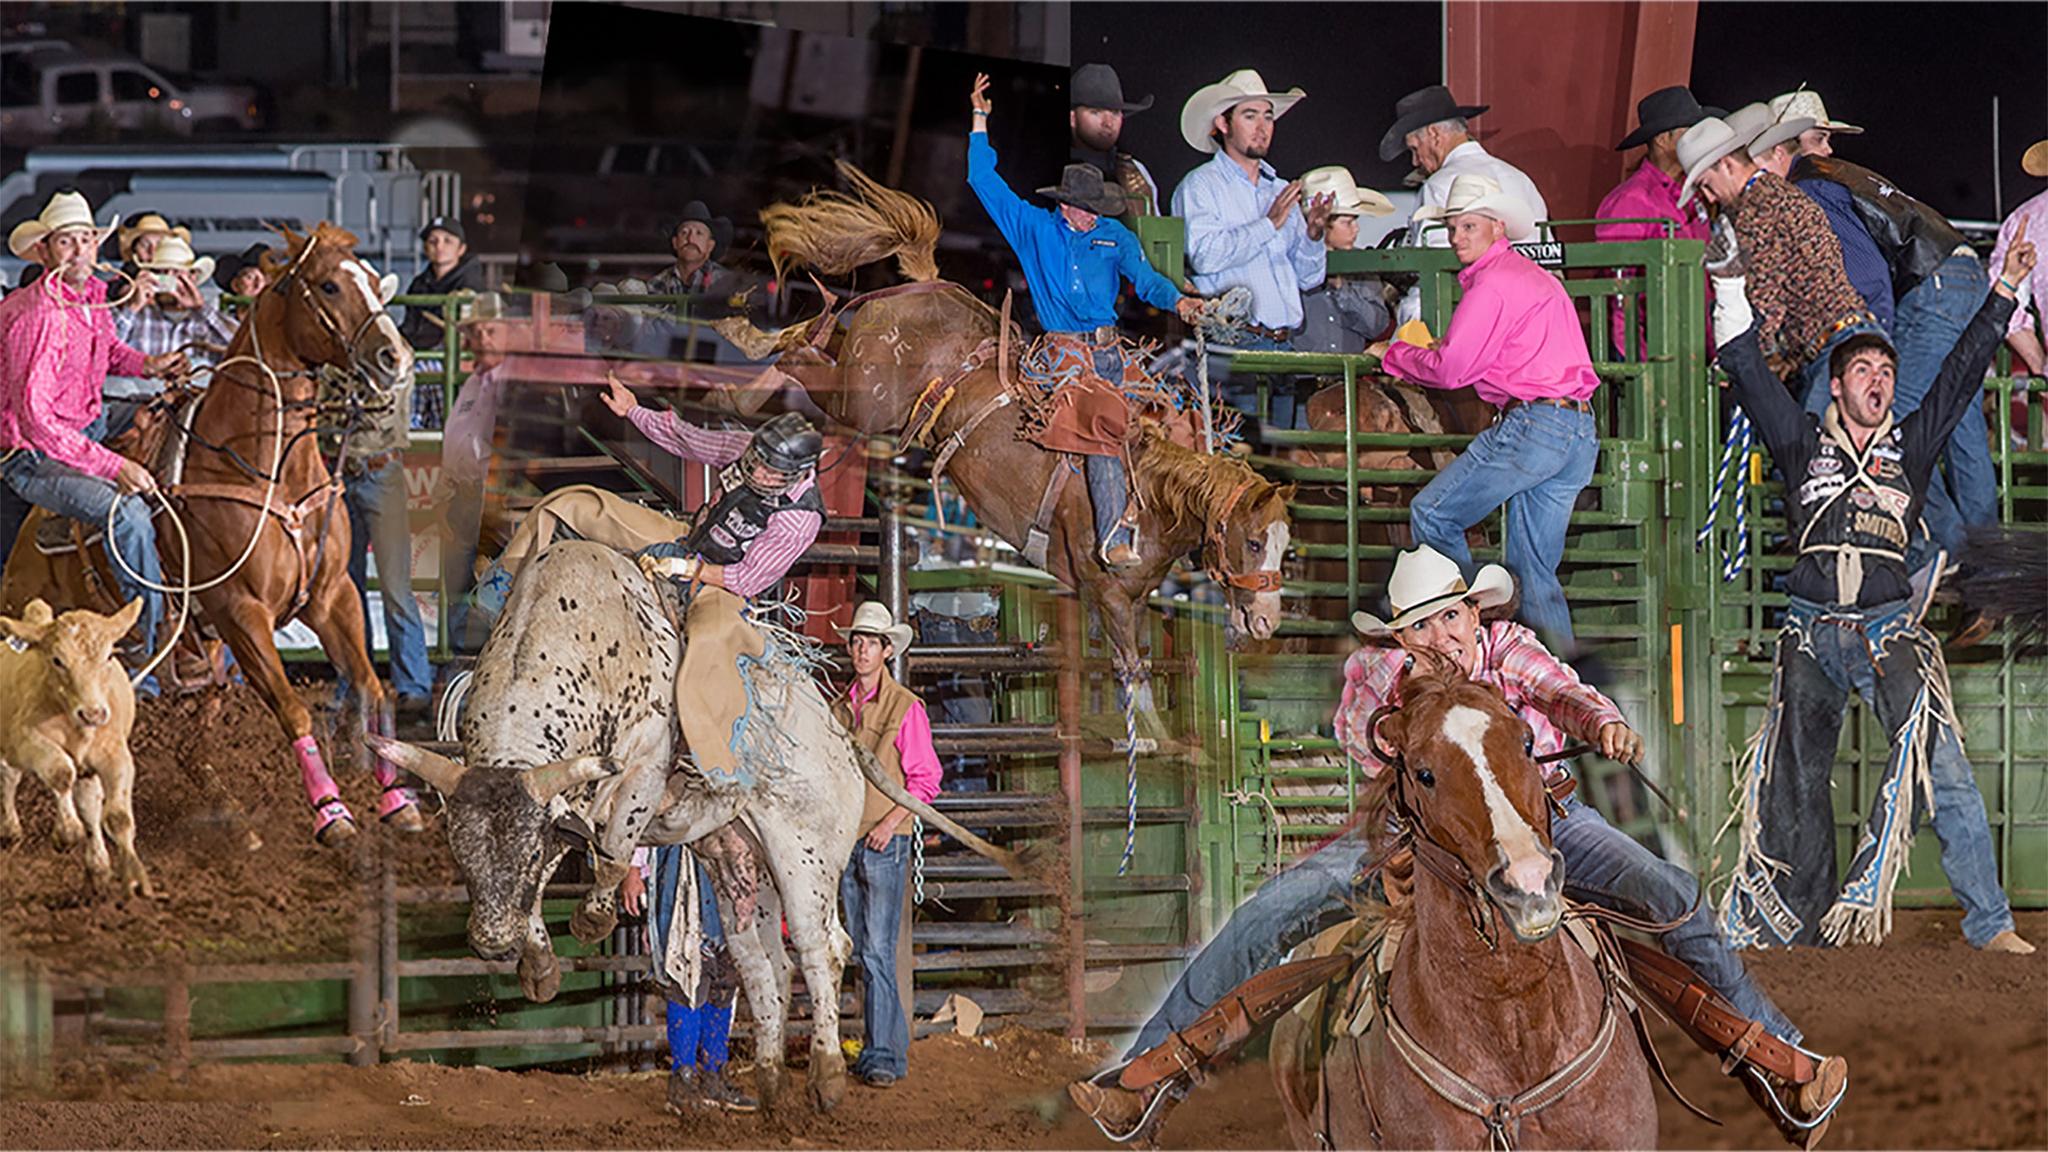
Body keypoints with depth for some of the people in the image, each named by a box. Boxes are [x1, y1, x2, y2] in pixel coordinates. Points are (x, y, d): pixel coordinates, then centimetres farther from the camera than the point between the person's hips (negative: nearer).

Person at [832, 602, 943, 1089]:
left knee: (879, 952, -11)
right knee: (863, 952, 8)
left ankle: (882, 1055, -11)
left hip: (885, 843, -6)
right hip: (845, 842, 6)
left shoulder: (905, 707, -4)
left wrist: (890, 822, -15)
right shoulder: (840, 709, 13)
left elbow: (925, 778, -5)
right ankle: (892, 1046, 14)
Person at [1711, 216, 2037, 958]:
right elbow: (1748, 371, 9)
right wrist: (1731, 287, 2)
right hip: (1811, 632, 1)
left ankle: (1988, 923, -12)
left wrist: (2003, 296, 5)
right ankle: (1793, 919, 18)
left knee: (1941, 768, -12)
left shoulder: (1910, 447, 13)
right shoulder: (1803, 443, 12)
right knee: (1795, 779, 6)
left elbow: (1962, 374, 11)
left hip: (1889, 630, -1)